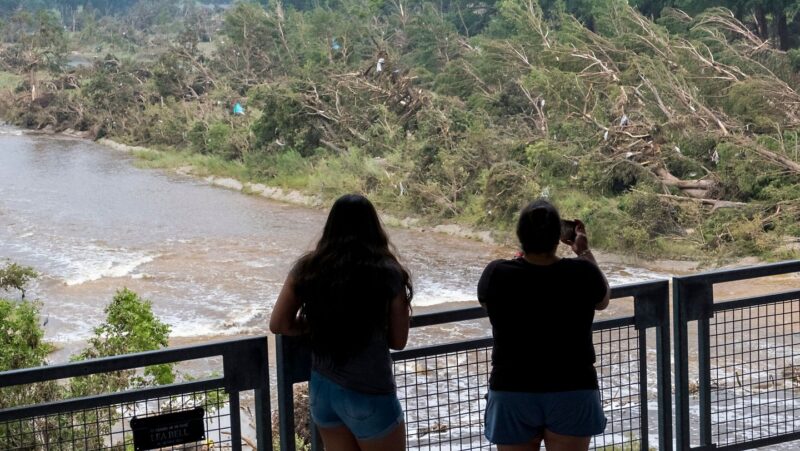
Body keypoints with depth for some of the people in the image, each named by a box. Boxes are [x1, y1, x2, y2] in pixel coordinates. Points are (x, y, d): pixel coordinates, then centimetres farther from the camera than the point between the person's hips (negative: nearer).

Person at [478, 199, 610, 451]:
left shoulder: (497, 275, -12)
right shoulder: (581, 274, -12)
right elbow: (602, 300, 12)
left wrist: (522, 255, 18)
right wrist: (585, 253, 22)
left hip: (512, 394, 0)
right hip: (572, 393, 0)